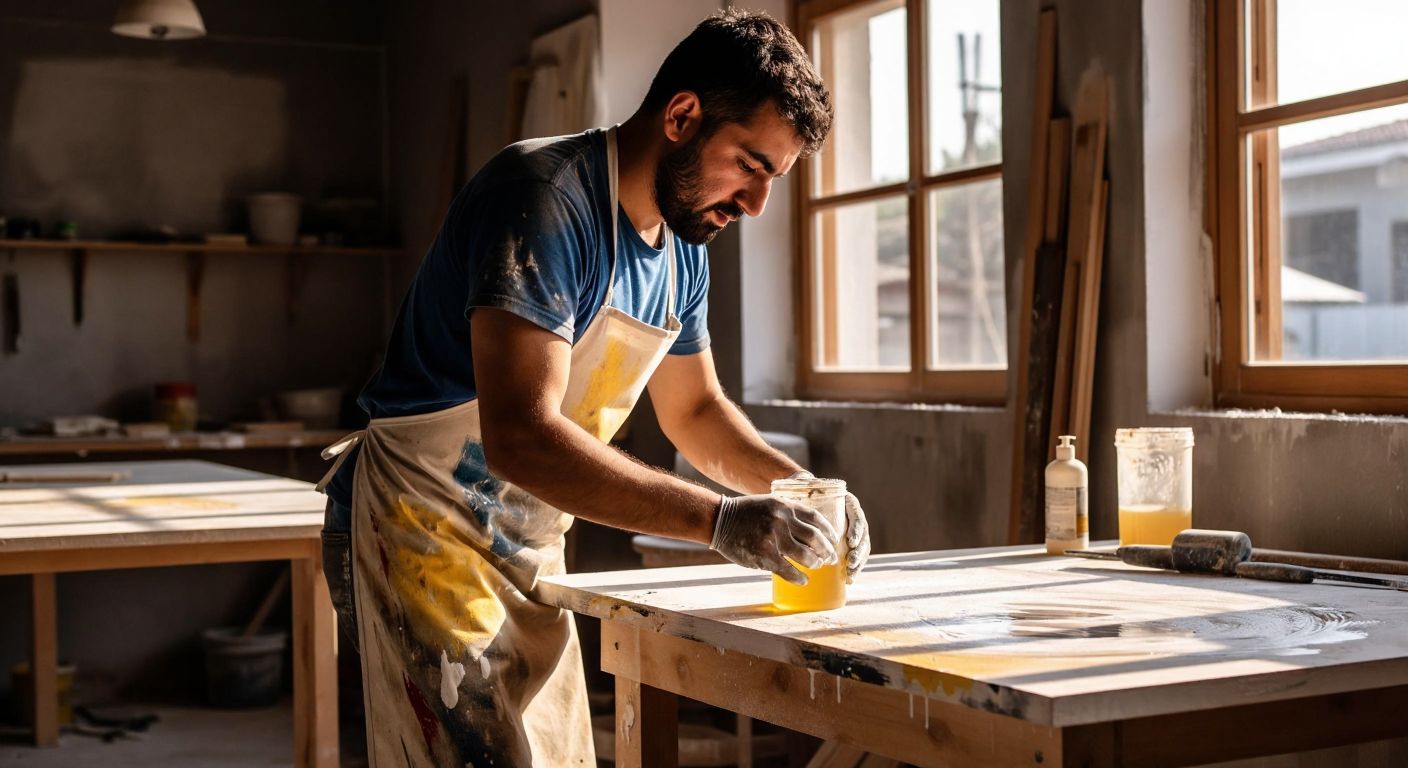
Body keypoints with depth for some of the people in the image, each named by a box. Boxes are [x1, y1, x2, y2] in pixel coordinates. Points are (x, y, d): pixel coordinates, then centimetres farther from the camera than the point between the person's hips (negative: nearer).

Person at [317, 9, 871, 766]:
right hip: (423, 530, -8)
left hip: (526, 549, 9)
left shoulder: (681, 251, 6)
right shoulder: (544, 200, -23)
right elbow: (519, 437, -33)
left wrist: (798, 489, 1)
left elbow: (694, 408, 19)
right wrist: (718, 519, -34)